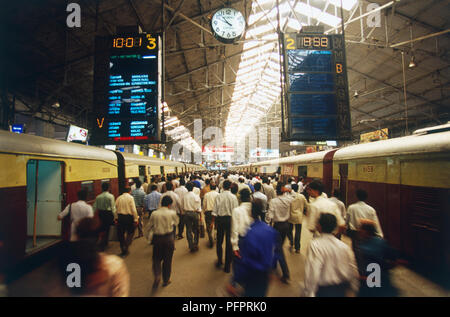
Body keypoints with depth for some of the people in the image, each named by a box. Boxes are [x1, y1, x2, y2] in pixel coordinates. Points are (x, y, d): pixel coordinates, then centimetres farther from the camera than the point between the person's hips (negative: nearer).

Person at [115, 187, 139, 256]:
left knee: (121, 234, 13)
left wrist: (116, 218, 13)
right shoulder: (130, 198, -7)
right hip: (128, 217, -4)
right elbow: (133, 209, -12)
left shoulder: (118, 198, 6)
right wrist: (136, 219, -7)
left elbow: (116, 208, 7)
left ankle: (123, 250, 22)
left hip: (120, 217, 4)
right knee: (130, 232, 12)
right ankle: (126, 247, -1)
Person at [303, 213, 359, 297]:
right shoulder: (344, 246, -5)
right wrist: (355, 288, 20)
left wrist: (309, 294, -15)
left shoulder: (315, 245, -21)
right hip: (342, 290, 5)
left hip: (323, 290, -5)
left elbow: (312, 271, -24)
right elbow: (353, 269, 4)